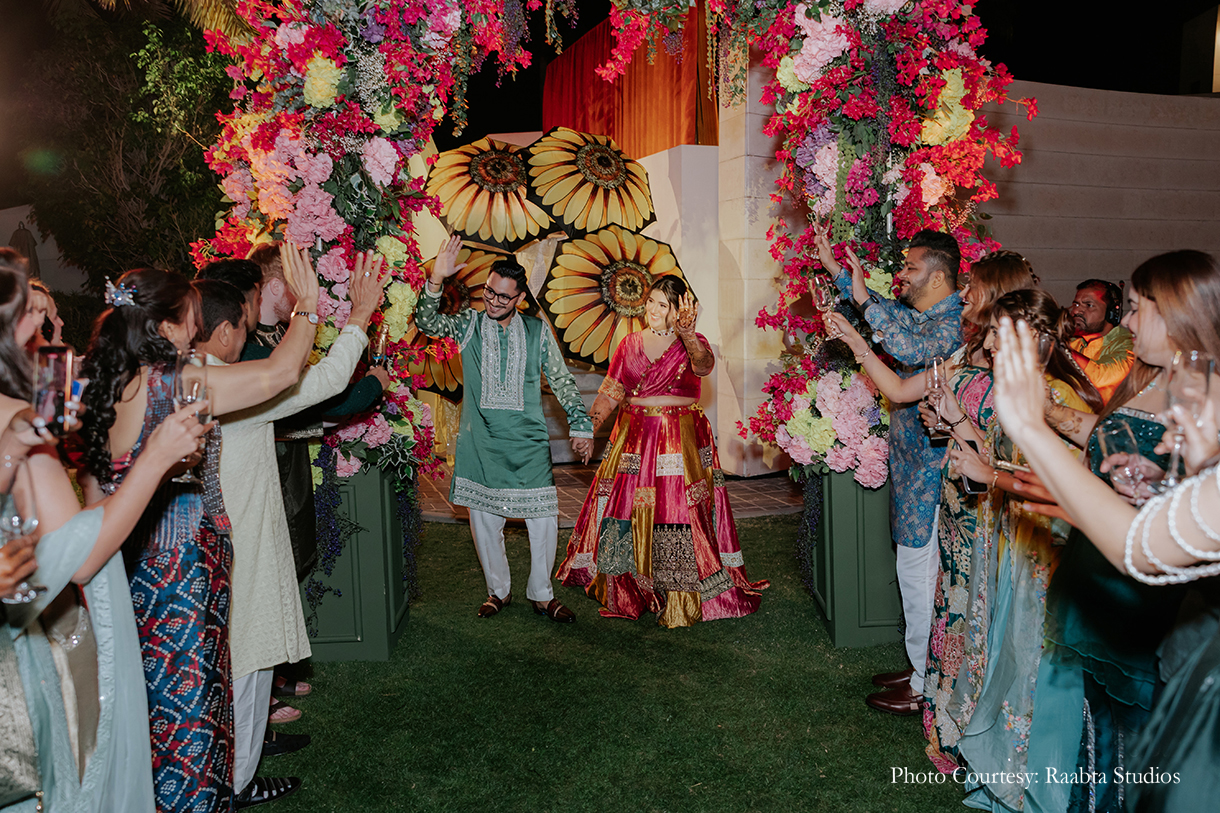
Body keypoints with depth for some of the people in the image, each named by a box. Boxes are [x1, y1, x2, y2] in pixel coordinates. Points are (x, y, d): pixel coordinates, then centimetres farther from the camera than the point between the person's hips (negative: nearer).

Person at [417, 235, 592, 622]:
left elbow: (562, 380, 9)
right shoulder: (468, 325, 4)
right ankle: (498, 590, 26)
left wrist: (580, 426, 6)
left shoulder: (537, 331, 4)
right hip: (480, 441, 0)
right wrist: (436, 280, -26)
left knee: (544, 518, -2)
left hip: (528, 442, 0)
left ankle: (542, 594, 16)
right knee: (484, 518, 7)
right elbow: (427, 322, -11)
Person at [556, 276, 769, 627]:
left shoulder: (691, 344, -1)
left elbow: (704, 365, -26)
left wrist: (688, 335, -45)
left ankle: (680, 601, 7)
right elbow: (609, 394, 9)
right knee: (625, 510, 5)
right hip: (634, 440, 4)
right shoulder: (630, 343, 10)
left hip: (680, 444, -3)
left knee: (679, 515, -5)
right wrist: (587, 427, -3)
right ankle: (625, 590, 23)